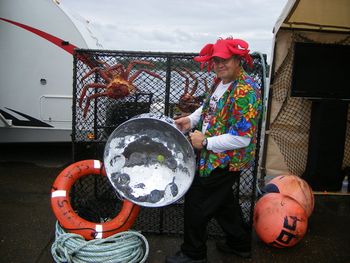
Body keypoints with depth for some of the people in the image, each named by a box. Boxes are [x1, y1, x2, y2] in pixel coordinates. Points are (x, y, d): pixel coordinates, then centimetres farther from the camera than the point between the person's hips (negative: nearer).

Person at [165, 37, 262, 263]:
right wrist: (191, 120, 2)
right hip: (216, 158, 10)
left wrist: (205, 142, -22)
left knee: (196, 204, 4)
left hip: (224, 162, -9)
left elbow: (242, 138, -28)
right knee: (223, 201, 25)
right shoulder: (220, 81, 4)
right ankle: (240, 244, 47)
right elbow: (210, 107, 20)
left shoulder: (245, 91, -25)